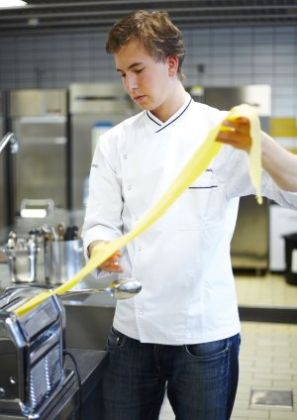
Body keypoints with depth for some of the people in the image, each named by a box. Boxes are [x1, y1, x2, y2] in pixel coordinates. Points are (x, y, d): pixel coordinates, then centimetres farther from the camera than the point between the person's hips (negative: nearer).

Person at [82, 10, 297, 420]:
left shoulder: (222, 133, -5)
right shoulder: (116, 142, 5)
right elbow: (100, 222, 2)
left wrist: (258, 145, -34)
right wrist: (101, 248, -21)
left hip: (204, 330, -2)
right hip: (133, 327, 3)